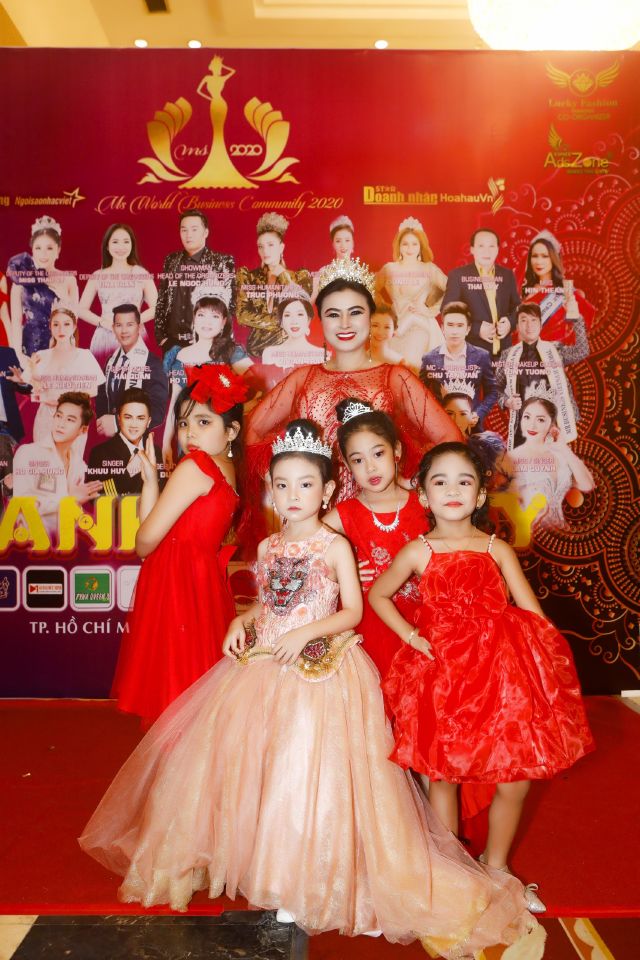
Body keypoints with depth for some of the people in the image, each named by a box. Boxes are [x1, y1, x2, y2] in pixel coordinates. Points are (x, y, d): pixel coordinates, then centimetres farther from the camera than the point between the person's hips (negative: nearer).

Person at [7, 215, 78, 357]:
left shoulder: (68, 280, 4)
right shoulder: (21, 279, 2)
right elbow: (16, 321, -1)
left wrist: (64, 296, -9)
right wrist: (18, 355, -9)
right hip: (29, 347, 0)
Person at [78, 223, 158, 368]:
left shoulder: (142, 274, 4)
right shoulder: (98, 276, 8)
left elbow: (156, 307, 1)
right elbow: (82, 309, 9)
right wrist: (102, 322, -8)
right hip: (104, 338, 1)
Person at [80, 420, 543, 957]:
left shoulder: (336, 546, -5)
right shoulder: (268, 547, 10)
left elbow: (353, 612, -7)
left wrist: (305, 633, -18)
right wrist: (241, 622, -3)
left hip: (319, 670, -5)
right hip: (261, 668, 5)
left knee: (306, 768, -6)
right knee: (248, 761, 6)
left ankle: (299, 879, 13)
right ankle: (252, 858, 28)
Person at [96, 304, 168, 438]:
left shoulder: (153, 364, -15)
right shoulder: (111, 361, 3)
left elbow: (157, 412, -19)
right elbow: (102, 399, 10)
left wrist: (117, 423, -22)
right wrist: (103, 424, -8)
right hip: (111, 437, 5)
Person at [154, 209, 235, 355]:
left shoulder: (223, 262, -2)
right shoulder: (171, 261, 10)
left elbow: (230, 302, -2)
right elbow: (160, 301, 12)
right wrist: (160, 336, 6)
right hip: (172, 343, 4)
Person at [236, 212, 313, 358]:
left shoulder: (300, 277, 8)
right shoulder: (248, 276, 8)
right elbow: (242, 315, -4)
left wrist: (283, 276, -3)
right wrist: (282, 322, -6)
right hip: (256, 347, 0)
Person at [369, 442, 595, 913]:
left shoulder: (498, 550, 1)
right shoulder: (418, 553, -2)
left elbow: (534, 617, 1)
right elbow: (377, 595, 12)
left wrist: (549, 660, -13)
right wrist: (410, 636, 2)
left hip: (501, 671, 1)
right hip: (442, 675, -1)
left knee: (516, 777, 5)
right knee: (443, 774, 9)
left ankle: (496, 865, 33)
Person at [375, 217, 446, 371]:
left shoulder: (429, 269, 1)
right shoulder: (389, 269, 5)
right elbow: (376, 291, 18)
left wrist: (432, 310, -6)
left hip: (421, 326, -2)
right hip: (397, 327, 2)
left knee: (415, 366, -12)